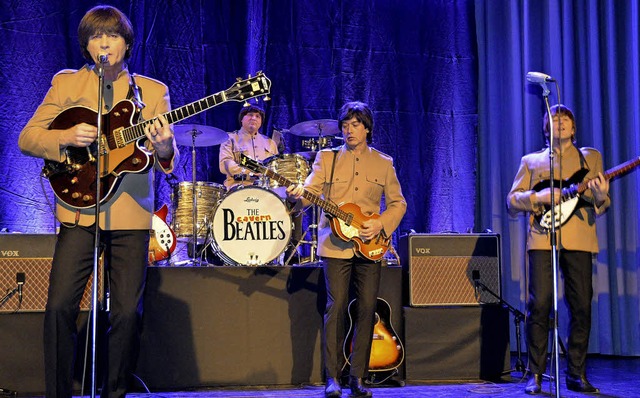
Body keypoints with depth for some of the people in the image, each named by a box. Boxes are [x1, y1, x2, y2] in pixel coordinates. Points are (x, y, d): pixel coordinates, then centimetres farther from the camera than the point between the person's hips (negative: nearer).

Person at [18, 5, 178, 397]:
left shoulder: (153, 91, 9)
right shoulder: (66, 83, 10)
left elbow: (167, 155, 1)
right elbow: (26, 138, 5)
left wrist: (163, 150, -23)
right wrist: (67, 137, -14)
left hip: (130, 216, 0)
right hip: (79, 210, 0)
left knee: (128, 311, -1)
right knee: (60, 306, -8)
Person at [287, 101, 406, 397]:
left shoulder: (383, 163, 12)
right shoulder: (327, 158, 8)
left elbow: (398, 203, 12)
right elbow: (311, 190, -4)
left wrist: (381, 224, -6)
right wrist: (297, 195, -27)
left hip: (370, 246, 2)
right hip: (336, 244, -2)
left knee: (367, 309, -1)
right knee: (336, 307, -8)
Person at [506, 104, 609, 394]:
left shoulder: (591, 158, 19)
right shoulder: (531, 161, 17)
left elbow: (601, 206, 13)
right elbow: (512, 201, 10)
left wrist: (600, 195, -11)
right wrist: (538, 197, -9)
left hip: (579, 239, 1)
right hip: (542, 239, -1)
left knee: (581, 306, -1)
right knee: (539, 305, -8)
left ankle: (577, 375, 9)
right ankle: (535, 375, -1)